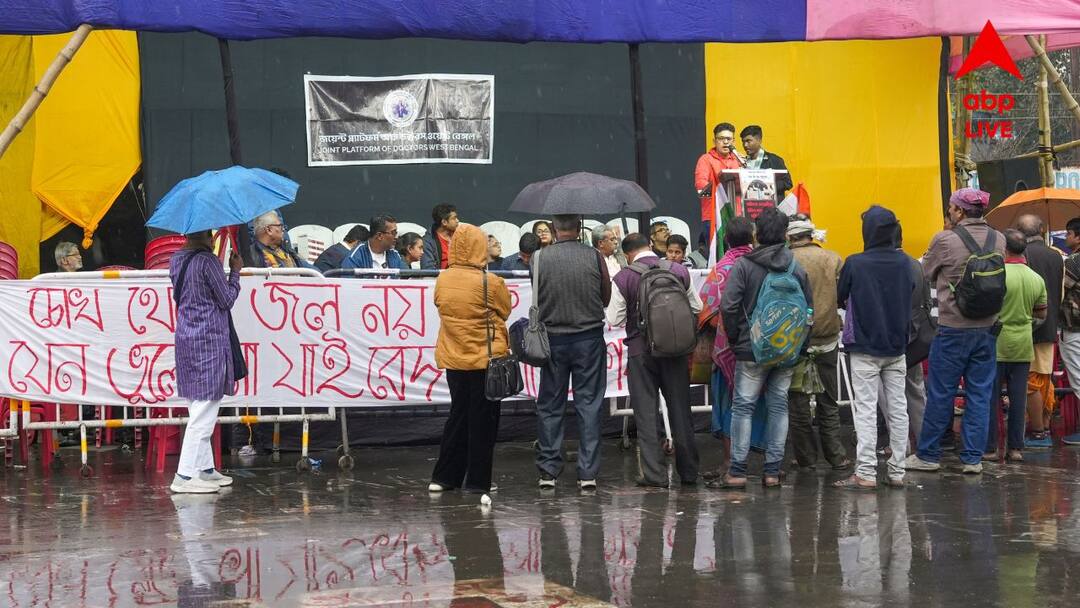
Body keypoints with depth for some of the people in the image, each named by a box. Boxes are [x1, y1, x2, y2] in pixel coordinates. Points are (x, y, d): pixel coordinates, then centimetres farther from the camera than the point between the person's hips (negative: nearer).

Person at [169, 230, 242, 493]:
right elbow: (227, 300, -9)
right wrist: (235, 272, 6)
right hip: (209, 340, -9)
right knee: (204, 413, -5)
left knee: (198, 410, 15)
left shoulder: (177, 260, 9)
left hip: (185, 338, 9)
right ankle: (184, 476, -6)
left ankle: (205, 468, 21)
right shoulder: (207, 261, -14)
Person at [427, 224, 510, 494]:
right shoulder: (490, 282, -14)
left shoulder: (442, 281, -2)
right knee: (483, 419, 6)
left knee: (458, 414, 16)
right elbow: (505, 310, 0)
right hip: (485, 358, -5)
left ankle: (444, 477, 18)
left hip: (453, 359, 5)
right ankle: (477, 480, 10)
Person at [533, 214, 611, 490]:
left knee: (550, 406, 10)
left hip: (553, 340, 1)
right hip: (590, 337, 0)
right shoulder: (594, 256, -7)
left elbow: (536, 300, 3)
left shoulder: (539, 258, -7)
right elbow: (607, 298, 3)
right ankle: (588, 472, 5)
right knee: (589, 405, 6)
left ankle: (548, 470, 12)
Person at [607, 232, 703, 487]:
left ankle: (654, 473, 3)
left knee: (646, 412, 5)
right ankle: (688, 472, 18)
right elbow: (697, 307, 8)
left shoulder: (623, 278, -9)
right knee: (680, 409, 11)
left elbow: (615, 319, -5)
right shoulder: (679, 270, 0)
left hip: (641, 349, -3)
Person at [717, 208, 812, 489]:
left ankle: (737, 470, 0)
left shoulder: (743, 265, -7)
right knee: (779, 405, 9)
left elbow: (728, 305, -13)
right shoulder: (797, 268, 4)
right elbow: (810, 308, 6)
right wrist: (800, 343, 12)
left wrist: (735, 338, 1)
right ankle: (773, 470, 9)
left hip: (752, 350, -3)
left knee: (743, 406, 2)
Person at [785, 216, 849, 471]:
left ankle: (806, 456, 13)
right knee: (828, 401, 13)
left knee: (798, 400, 9)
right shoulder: (834, 259, -3)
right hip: (828, 338, 3)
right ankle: (835, 455, 12)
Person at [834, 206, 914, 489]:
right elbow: (910, 293, 11)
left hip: (864, 347, -4)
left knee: (866, 410, -2)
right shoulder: (904, 262, -1)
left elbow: (841, 298, -1)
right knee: (898, 409, 9)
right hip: (897, 347, 4)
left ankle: (865, 473, -6)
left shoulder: (855, 264, -13)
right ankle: (897, 472, 12)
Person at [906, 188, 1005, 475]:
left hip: (952, 328, -4)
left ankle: (928, 455, 14)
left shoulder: (945, 240, -12)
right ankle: (973, 457, 12)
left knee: (940, 394, 6)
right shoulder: (998, 239, 1)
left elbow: (927, 274, 1)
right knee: (979, 394, 9)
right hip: (987, 327, 4)